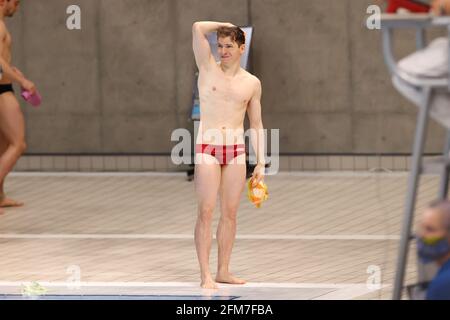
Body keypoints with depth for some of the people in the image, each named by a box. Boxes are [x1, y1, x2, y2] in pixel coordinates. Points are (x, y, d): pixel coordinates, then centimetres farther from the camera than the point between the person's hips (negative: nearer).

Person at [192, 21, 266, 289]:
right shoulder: (209, 68, 3)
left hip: (237, 149, 3)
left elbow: (257, 124, 14)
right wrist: (225, 26, 6)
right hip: (207, 147, -3)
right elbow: (198, 28, -9)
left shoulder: (252, 83, 9)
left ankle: (224, 271, 12)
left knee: (230, 212, 5)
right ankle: (206, 275, -8)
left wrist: (261, 163, 9)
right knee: (207, 212, -7)